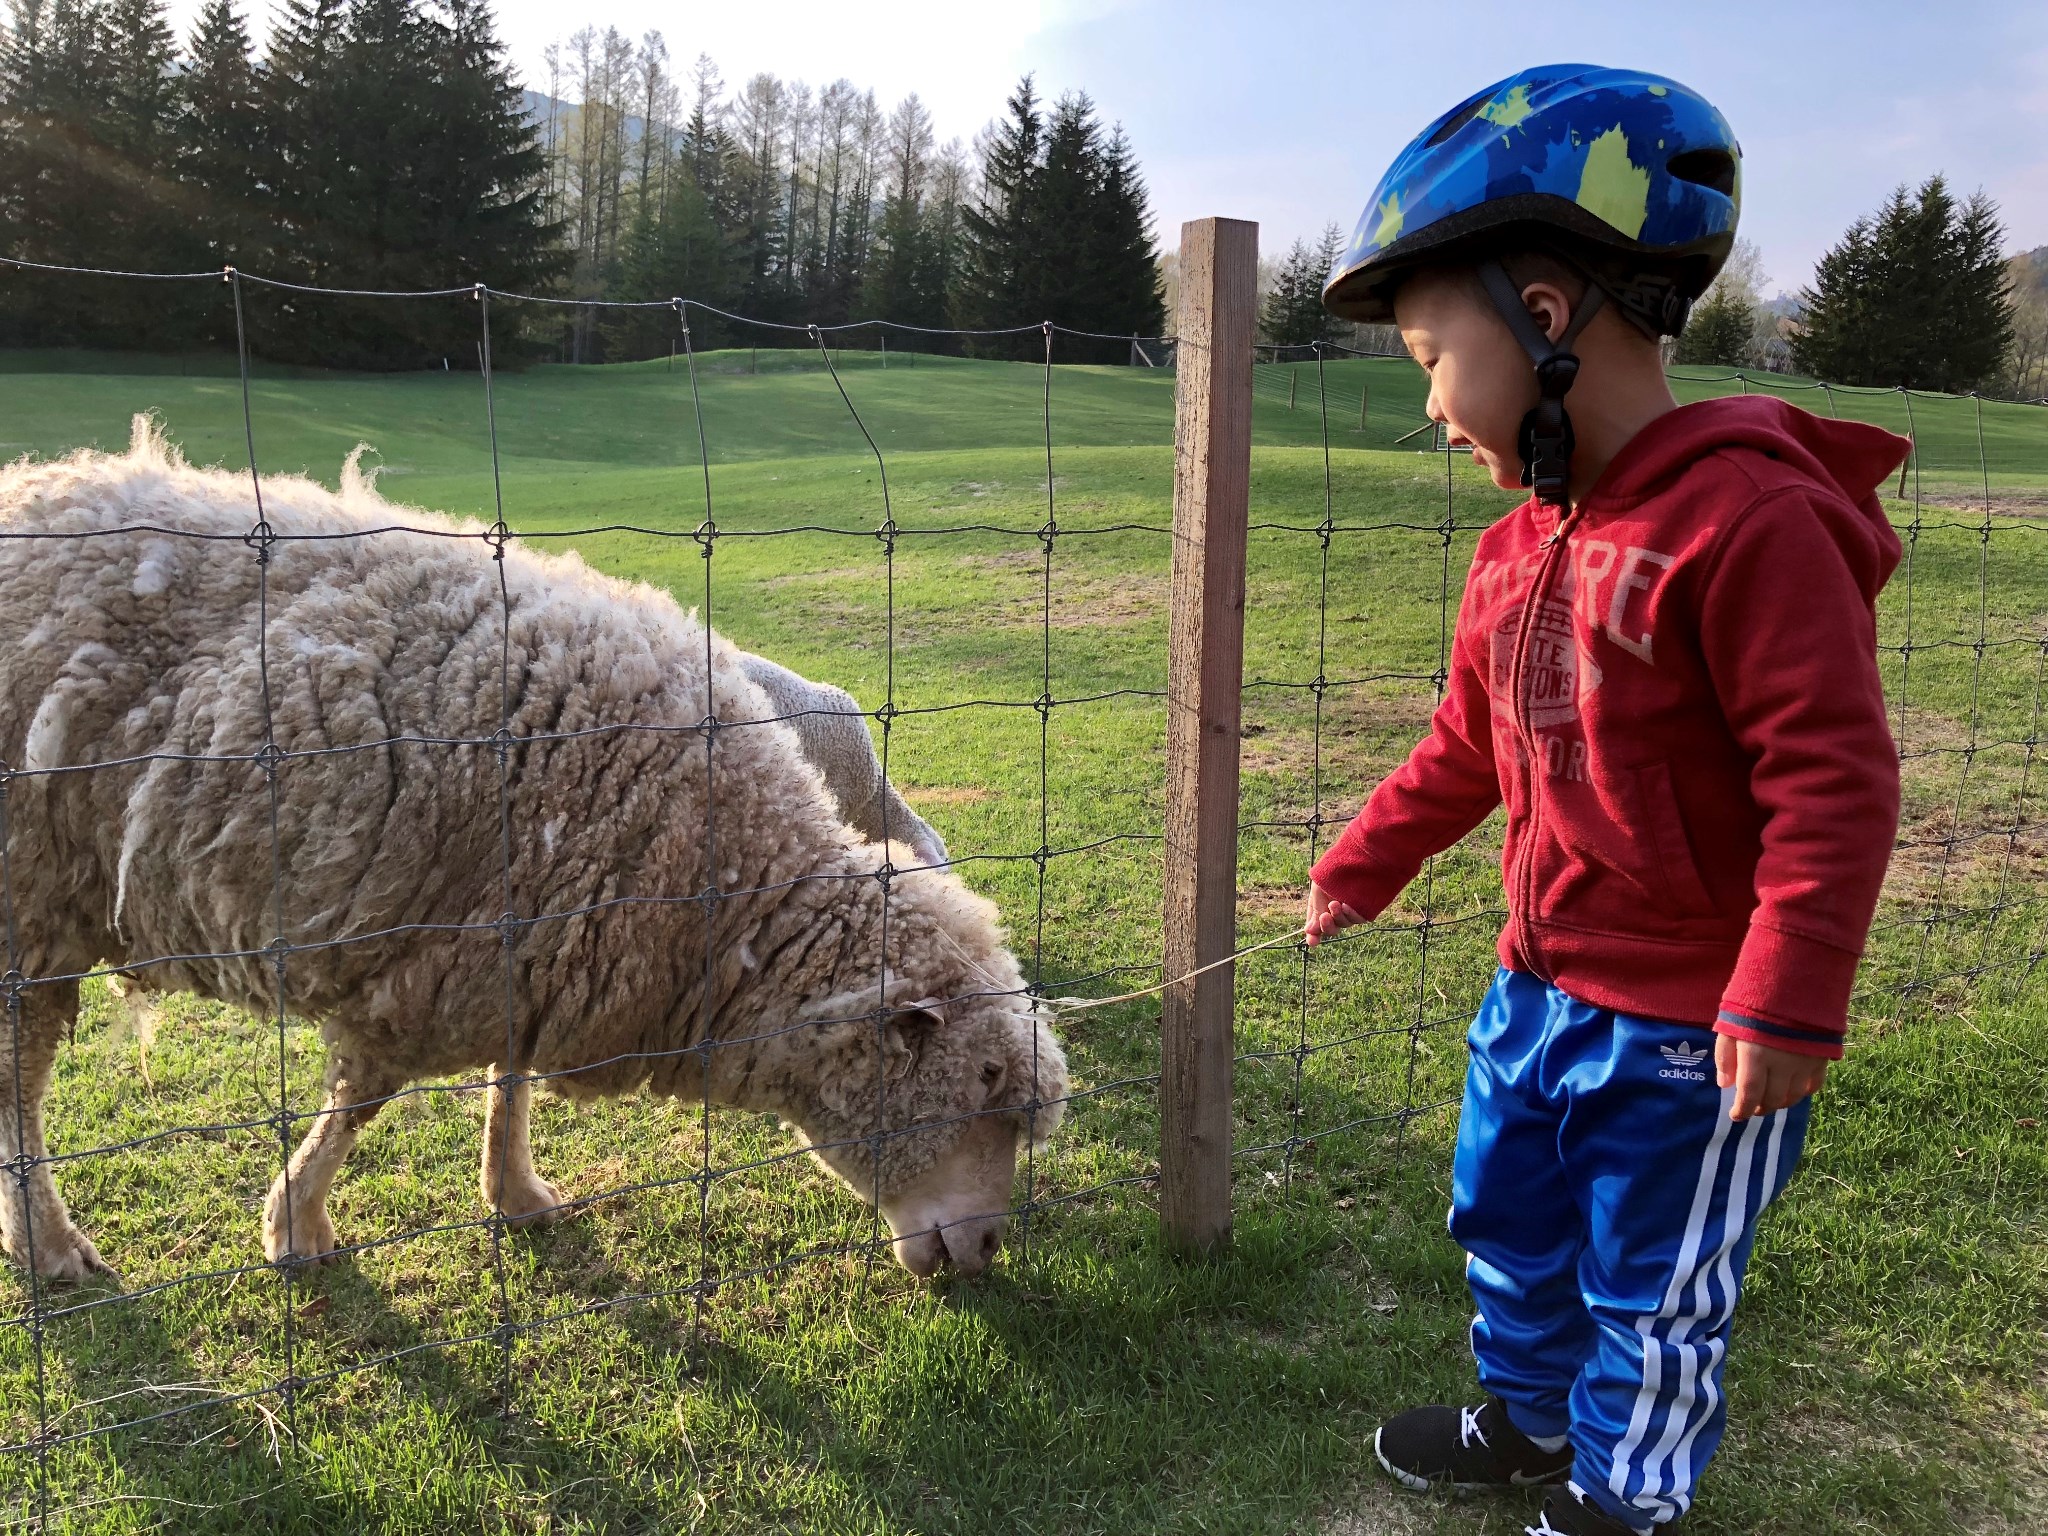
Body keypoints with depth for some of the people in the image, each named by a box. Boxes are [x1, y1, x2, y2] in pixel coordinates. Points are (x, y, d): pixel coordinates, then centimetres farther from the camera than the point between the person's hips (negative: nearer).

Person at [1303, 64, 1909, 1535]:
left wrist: (1788, 1005, -24)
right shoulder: (1522, 541, 4)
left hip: (1688, 1036, -8)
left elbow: (1834, 777, -24)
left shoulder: (1750, 519, -23)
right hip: (1540, 990, 8)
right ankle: (1528, 1415, 48)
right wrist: (1362, 865, 21)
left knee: (1654, 1289, 13)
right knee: (1507, 1220, 24)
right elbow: (1468, 745, 15)